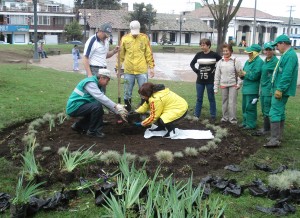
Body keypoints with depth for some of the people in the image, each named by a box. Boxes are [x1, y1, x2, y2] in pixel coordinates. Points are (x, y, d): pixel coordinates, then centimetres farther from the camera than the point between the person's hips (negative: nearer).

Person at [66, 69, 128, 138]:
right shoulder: (90, 83, -19)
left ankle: (78, 126, 22)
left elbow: (105, 101, 10)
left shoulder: (98, 85, 12)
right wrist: (116, 107, -34)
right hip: (74, 107, -10)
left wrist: (118, 112, 2)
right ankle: (93, 131, -11)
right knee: (97, 106, -26)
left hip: (81, 106, 10)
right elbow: (101, 98, -32)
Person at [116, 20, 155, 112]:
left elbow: (149, 54, 3)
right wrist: (118, 66, 5)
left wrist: (151, 67, 1)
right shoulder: (125, 38, 3)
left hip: (142, 70, -1)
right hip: (128, 71, 1)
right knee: (127, 93, 8)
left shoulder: (144, 38, 2)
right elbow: (121, 54, 8)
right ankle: (127, 111, 21)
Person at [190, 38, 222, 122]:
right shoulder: (199, 54, 3)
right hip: (200, 80, 3)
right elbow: (192, 64, 15)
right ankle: (196, 115, 15)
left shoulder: (214, 54, -6)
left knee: (211, 98, 7)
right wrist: (196, 71, 3)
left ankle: (213, 116, 15)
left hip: (210, 80, -3)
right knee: (199, 98, 8)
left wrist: (215, 69, -6)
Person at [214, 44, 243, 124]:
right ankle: (225, 117, 24)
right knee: (224, 102, 12)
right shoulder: (220, 62, 4)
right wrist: (216, 87, 3)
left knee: (232, 102, -4)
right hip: (223, 85, 4)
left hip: (233, 85, -3)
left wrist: (239, 84, -10)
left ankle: (232, 119, 7)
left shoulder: (235, 60, -6)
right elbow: (217, 75, 5)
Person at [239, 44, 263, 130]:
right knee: (244, 106, 16)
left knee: (250, 107, -5)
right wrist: (242, 75, -3)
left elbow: (254, 76, -21)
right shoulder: (248, 61, 14)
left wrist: (245, 74, -8)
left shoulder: (259, 62, -14)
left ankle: (251, 124, 4)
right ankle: (245, 122, 28)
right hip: (246, 88, 9)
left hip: (252, 89, -9)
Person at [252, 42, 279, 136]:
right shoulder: (265, 61, 14)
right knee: (264, 110, 13)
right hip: (263, 89, 8)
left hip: (269, 90, -8)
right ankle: (265, 127, 23)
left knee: (267, 110, -2)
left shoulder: (275, 61, -12)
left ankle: (266, 129, 5)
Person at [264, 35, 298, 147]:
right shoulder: (286, 54, 16)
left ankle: (275, 139, -11)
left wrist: (279, 89, -24)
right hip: (280, 89, 11)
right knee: (280, 112, 15)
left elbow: (287, 75, -24)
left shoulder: (290, 55, -17)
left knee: (275, 113, -12)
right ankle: (278, 136, 25)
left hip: (281, 90, -11)